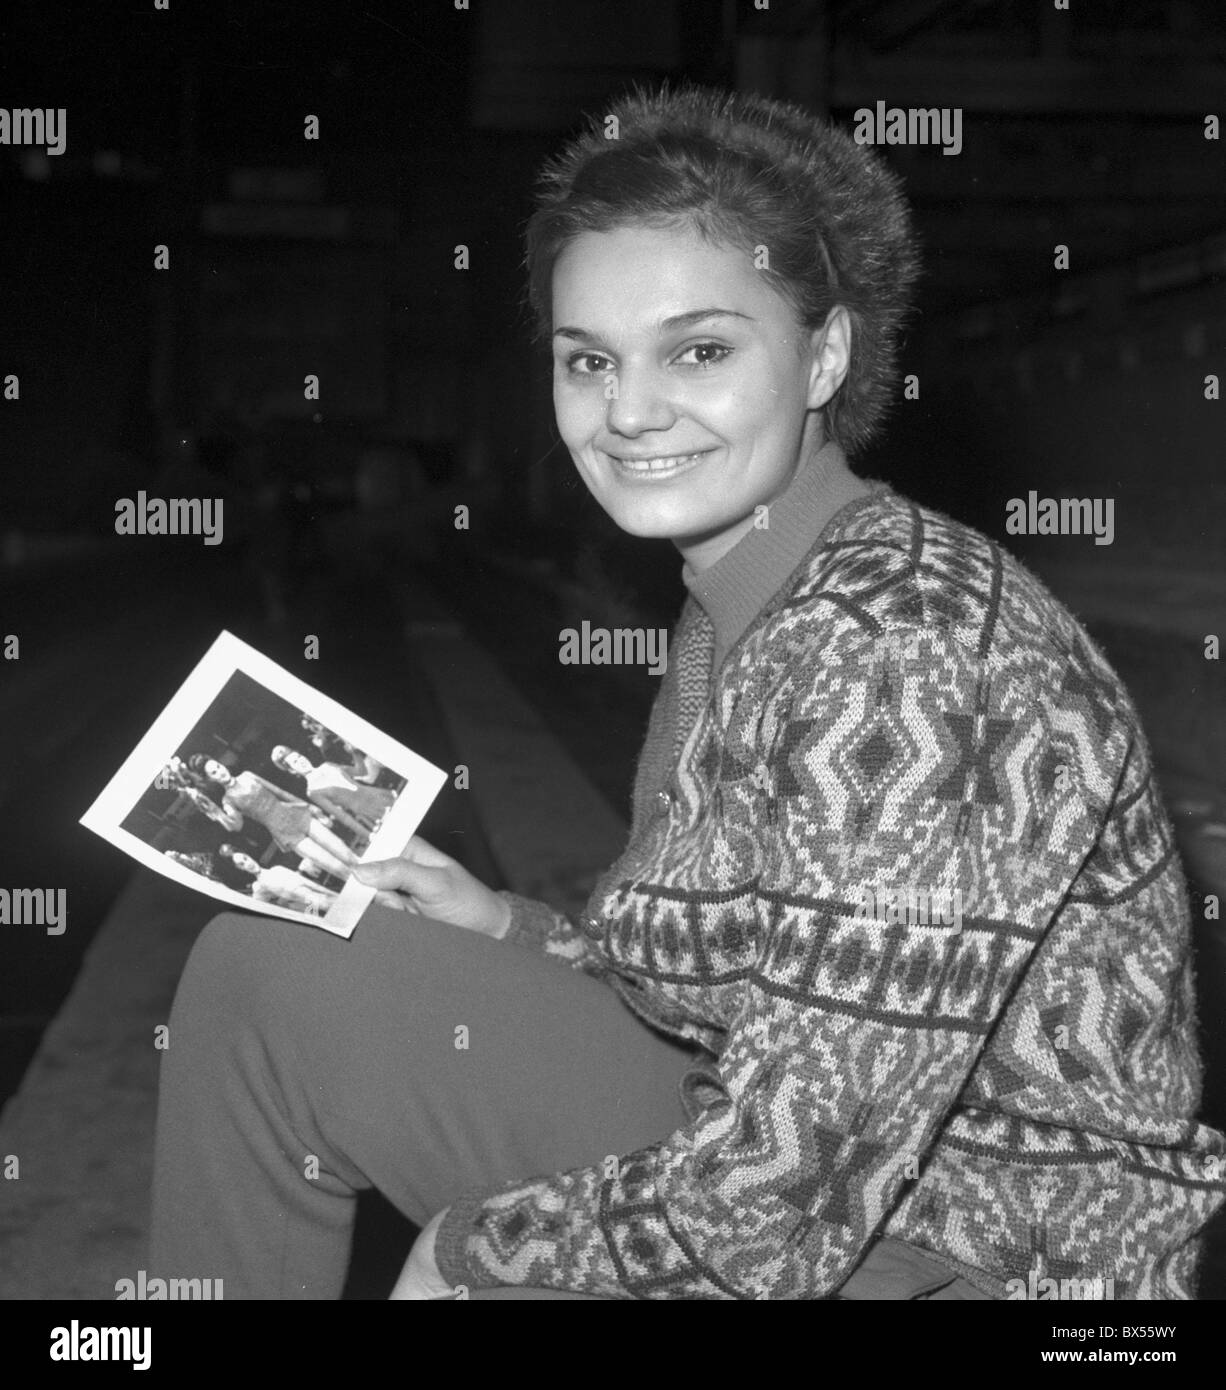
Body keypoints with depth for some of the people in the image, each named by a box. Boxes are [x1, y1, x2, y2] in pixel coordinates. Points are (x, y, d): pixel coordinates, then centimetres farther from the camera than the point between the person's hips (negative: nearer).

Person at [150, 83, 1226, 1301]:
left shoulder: (904, 655, -26)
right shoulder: (735, 608, 1)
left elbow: (780, 1205, -27)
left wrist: (468, 1244, -12)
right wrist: (504, 931, -1)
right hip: (757, 1162, 8)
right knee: (264, 969, 5)